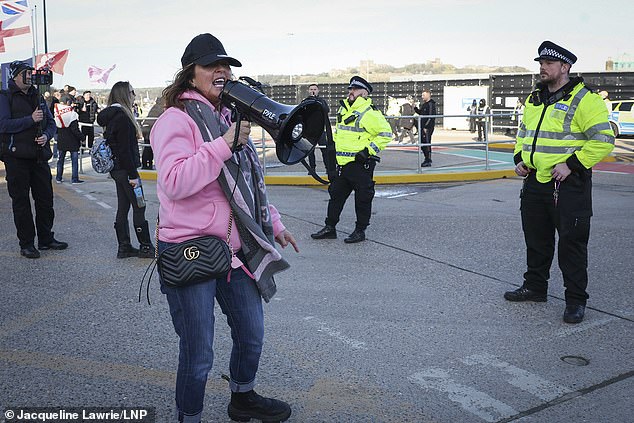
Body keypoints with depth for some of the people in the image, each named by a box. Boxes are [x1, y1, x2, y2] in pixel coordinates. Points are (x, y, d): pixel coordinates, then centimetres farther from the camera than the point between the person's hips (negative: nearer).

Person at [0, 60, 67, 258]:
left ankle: (46, 239, 21)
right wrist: (31, 119, -19)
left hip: (39, 157, 5)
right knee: (21, 201, 2)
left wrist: (46, 136, -5)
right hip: (16, 157, -5)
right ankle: (26, 244, 9)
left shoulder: (37, 97, 15)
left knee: (45, 198, 9)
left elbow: (51, 123, 15)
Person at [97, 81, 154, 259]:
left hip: (116, 169, 10)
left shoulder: (111, 115, 14)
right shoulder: (122, 116, -16)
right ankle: (146, 246, 4)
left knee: (123, 207, 11)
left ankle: (124, 247, 16)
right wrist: (133, 175, -18)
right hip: (125, 169, -10)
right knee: (139, 206, -3)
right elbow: (124, 149, -20)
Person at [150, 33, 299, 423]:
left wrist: (272, 222, 21)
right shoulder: (176, 120, -11)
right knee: (199, 355, 2)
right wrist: (225, 144, -26)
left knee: (252, 335, 21)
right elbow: (174, 182, -26)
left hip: (235, 249, 8)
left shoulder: (227, 119, 14)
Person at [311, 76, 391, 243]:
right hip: (342, 163, 8)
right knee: (336, 194, 12)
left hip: (361, 164, -8)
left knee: (362, 198, 3)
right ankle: (330, 228, 21)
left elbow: (385, 133, -15)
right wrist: (334, 148, 24)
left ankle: (360, 231, 15)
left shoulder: (369, 113, -13)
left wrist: (369, 150, -16)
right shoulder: (343, 109, 13)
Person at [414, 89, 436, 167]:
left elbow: (431, 117, -19)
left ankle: (428, 161, 0)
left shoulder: (431, 104, -13)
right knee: (422, 143, 13)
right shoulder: (424, 104, 16)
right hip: (423, 127, 10)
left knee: (427, 143, -6)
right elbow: (421, 113, 24)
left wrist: (426, 127, -21)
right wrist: (415, 108, 10)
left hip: (428, 128, -10)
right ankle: (427, 159, 25)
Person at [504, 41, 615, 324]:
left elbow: (603, 139, -15)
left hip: (569, 184, -7)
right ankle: (535, 287, 32)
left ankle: (576, 300, 11)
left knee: (571, 242, 0)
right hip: (535, 181, 7)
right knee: (536, 239, 17)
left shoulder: (584, 100, -11)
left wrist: (572, 165, -19)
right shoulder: (534, 99, 13)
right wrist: (520, 158, 10)